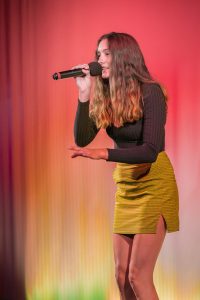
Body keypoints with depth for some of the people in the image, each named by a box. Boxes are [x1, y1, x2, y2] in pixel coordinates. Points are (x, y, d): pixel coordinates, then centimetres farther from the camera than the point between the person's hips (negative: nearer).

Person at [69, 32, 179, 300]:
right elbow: (82, 140, -6)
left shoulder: (150, 92, -16)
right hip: (125, 186, 6)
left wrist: (102, 154, -34)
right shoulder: (105, 96, 2)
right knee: (122, 275, 7)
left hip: (154, 184, -6)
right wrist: (84, 95, -15)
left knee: (138, 275, -9)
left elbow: (151, 150, -24)